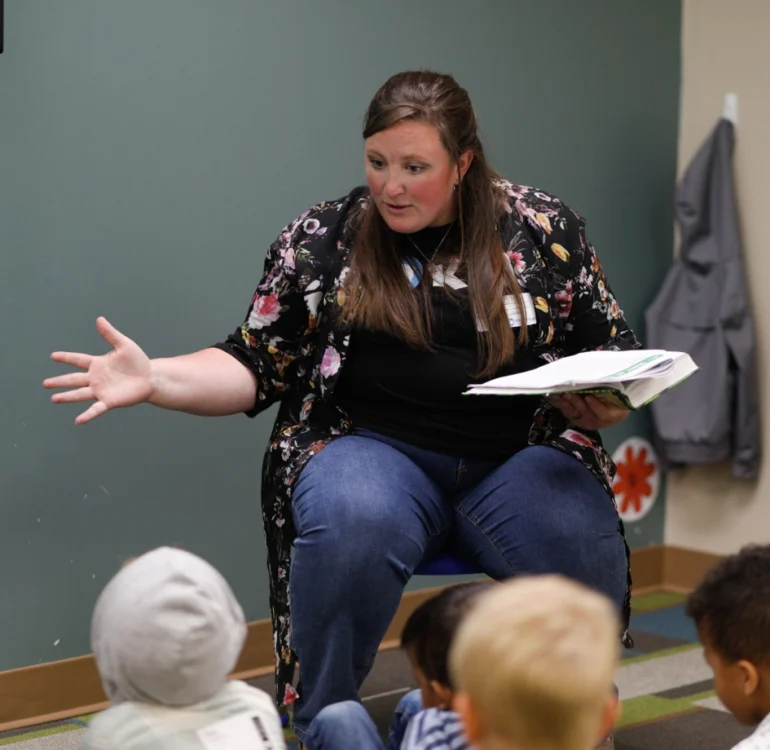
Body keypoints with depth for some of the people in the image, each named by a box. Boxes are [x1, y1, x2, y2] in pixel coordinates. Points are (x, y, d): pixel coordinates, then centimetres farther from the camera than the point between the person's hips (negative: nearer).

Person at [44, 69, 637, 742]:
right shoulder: (319, 241, 7)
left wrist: (605, 405, -10)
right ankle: (318, 726, -14)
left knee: (583, 547, -31)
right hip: (377, 450, 0)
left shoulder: (544, 230, 8)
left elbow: (616, 355, 12)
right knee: (353, 525, -36)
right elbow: (257, 369, 9)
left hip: (519, 456, 1)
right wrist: (154, 380, -8)